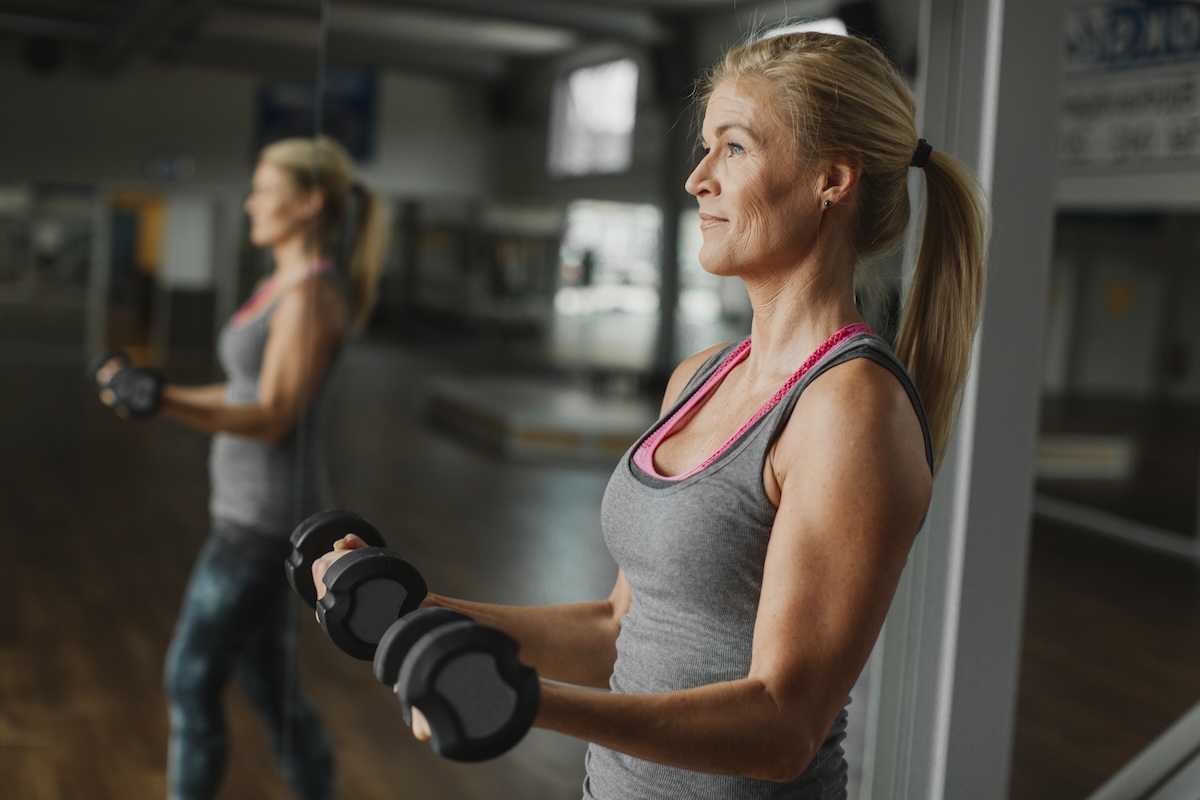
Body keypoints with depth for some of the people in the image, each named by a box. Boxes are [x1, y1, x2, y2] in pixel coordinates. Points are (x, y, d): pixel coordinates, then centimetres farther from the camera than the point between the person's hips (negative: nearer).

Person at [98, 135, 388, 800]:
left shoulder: (311, 294, -19)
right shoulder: (288, 284, 11)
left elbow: (273, 421, -23)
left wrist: (166, 406, -37)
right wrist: (164, 394, 23)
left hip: (265, 516, -10)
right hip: (258, 507, 10)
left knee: (192, 681, 1)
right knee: (265, 680, 16)